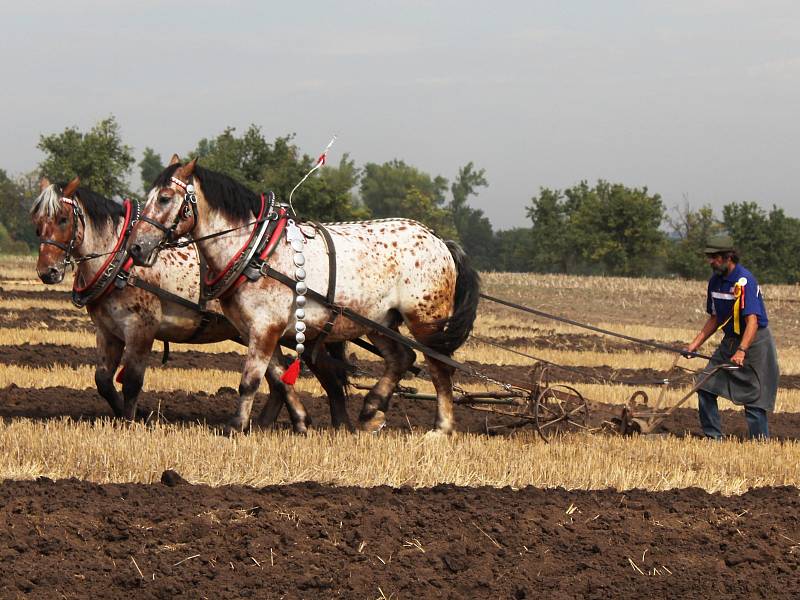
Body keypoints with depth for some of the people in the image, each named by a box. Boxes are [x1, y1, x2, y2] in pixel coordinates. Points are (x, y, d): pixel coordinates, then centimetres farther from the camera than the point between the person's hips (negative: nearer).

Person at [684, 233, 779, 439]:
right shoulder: (715, 281, 4)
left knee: (754, 398, -7)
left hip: (754, 343, -8)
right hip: (730, 341, 8)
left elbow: (752, 321, -31)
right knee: (706, 387, 3)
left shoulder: (744, 281, -23)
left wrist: (741, 351, -42)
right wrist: (696, 343, 9)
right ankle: (713, 437, 10)